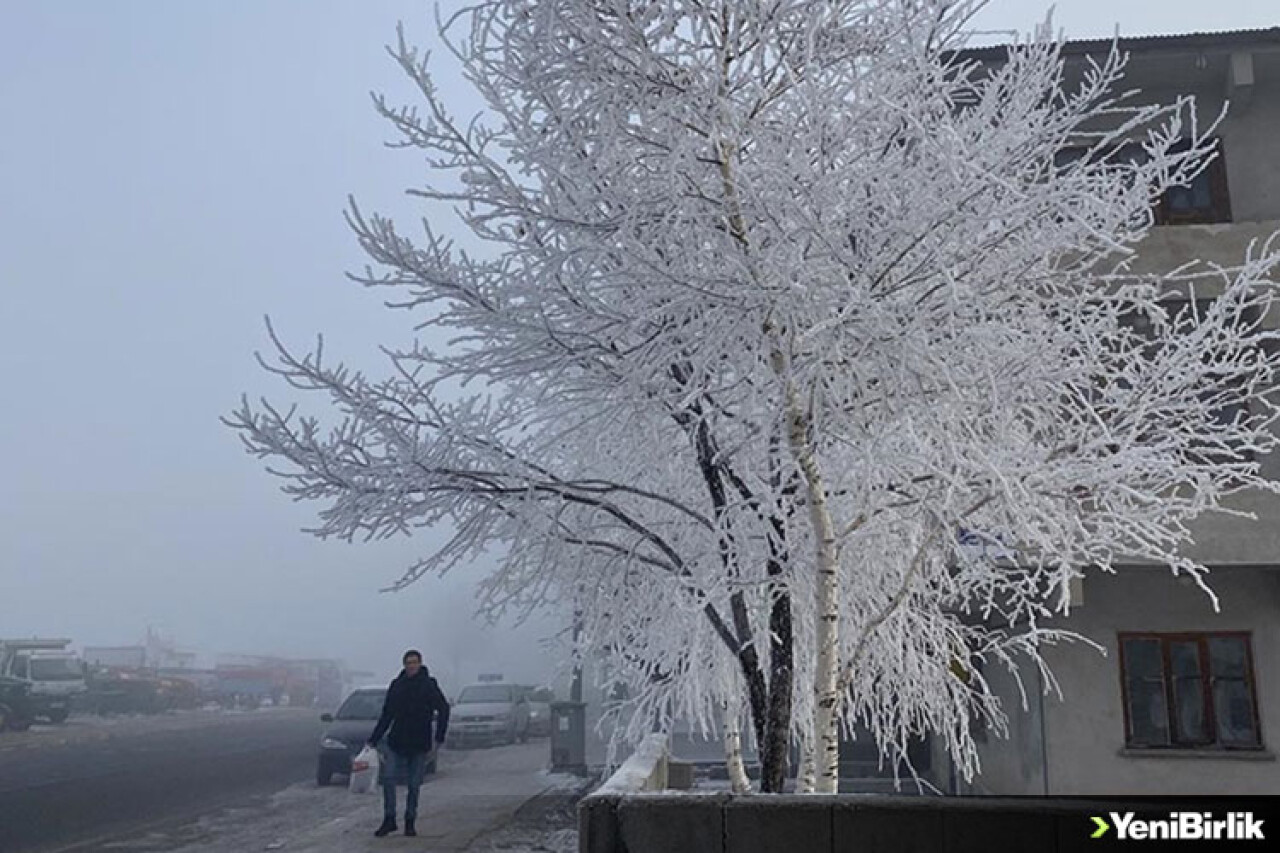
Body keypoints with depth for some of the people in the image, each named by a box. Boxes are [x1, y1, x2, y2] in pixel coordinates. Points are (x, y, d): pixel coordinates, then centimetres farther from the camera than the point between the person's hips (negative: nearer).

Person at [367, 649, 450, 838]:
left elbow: (444, 710, -5)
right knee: (388, 778, -9)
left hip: (419, 744, -3)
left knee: (414, 785, 3)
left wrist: (439, 739, -12)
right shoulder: (396, 685, 7)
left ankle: (410, 822, 16)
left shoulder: (428, 685, -4)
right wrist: (373, 740, 12)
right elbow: (386, 715, 14)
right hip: (397, 743, 3)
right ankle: (389, 820, 3)